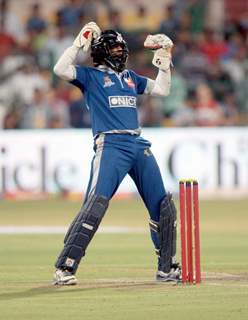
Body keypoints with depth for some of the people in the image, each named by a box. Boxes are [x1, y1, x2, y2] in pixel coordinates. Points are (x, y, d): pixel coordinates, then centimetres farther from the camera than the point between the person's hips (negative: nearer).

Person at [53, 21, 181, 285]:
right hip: (110, 145, -6)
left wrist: (164, 61, 19)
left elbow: (162, 89, 27)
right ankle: (64, 268, -19)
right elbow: (61, 69, -10)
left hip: (139, 146, 6)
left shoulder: (130, 77, 24)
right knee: (95, 205, -21)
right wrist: (80, 42, -7)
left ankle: (167, 269, 19)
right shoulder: (90, 76, 7)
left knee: (164, 208, 7)